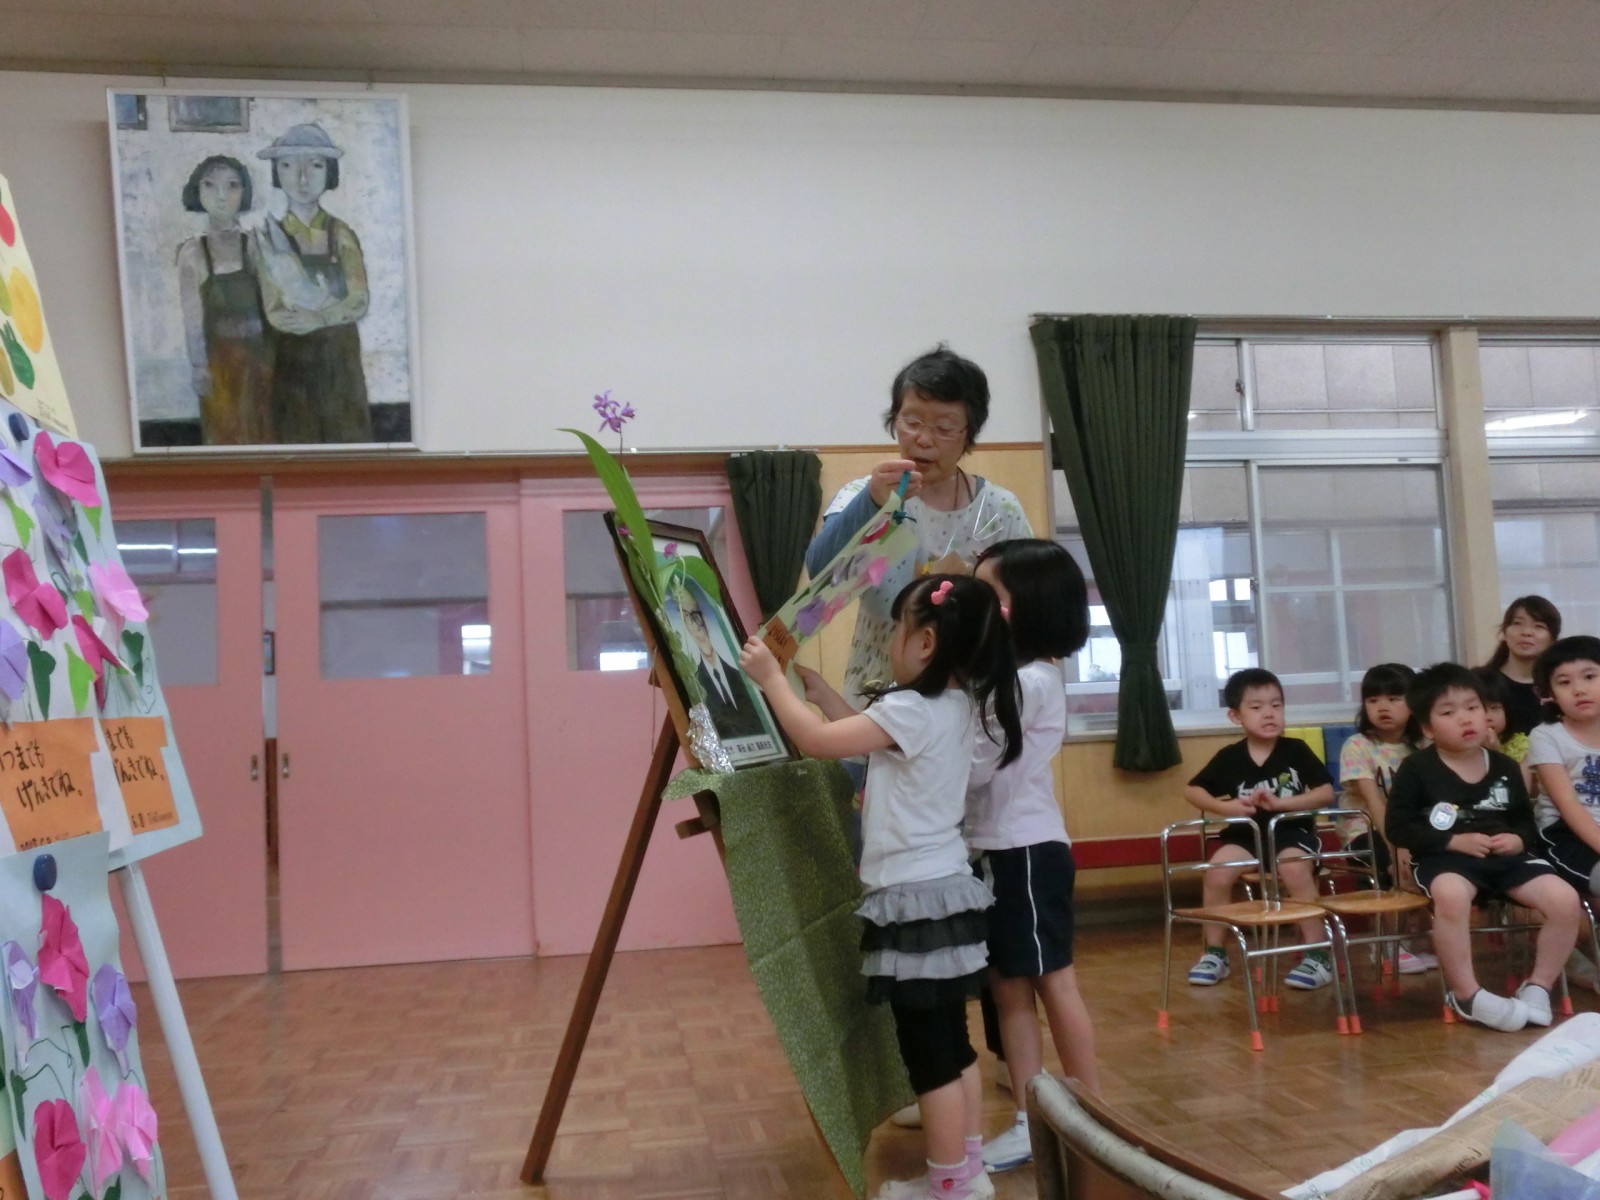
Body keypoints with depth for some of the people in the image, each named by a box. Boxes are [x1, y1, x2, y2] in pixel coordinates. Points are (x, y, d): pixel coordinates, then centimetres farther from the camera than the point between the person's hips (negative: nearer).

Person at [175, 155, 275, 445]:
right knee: (227, 431, 7)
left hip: (260, 355, 2)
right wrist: (197, 364, -8)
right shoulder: (192, 252, -3)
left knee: (265, 430, 9)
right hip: (220, 358, -1)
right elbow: (192, 315, -3)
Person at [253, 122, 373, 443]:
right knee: (299, 435, 6)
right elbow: (274, 313, -7)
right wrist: (336, 308, -17)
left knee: (346, 432, 6)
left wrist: (315, 318, -21)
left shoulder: (342, 234, 1)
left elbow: (359, 302, -8)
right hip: (293, 356, -1)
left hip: (340, 354, 1)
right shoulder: (269, 235, -2)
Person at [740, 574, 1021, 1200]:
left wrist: (771, 678, -9)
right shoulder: (956, 704, 8)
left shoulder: (912, 709, -21)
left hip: (917, 898, -10)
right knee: (950, 1044, 19)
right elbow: (857, 728, 17)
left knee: (928, 1053, 4)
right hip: (942, 891, 10)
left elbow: (819, 740, -20)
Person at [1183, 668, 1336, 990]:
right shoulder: (1229, 757, 1)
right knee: (1217, 870, -24)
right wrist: (1227, 807, -14)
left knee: (1294, 868, -33)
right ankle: (1214, 952, -6)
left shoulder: (1296, 751, -1)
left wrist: (1281, 802, -18)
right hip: (1246, 834, 2)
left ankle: (1318, 953, -16)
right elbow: (1191, 791, 4)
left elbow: (1327, 793, -5)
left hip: (1291, 832, -2)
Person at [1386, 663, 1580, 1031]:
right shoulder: (1416, 769, -2)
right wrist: (1454, 841, -15)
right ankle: (1465, 993, -22)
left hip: (1507, 857, 5)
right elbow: (1398, 827, -5)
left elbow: (1526, 820, 21)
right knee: (1451, 895, -39)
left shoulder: (1504, 767, 12)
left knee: (1565, 899, -18)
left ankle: (1538, 986, 2)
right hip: (1445, 858, -5)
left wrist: (1518, 840, -4)